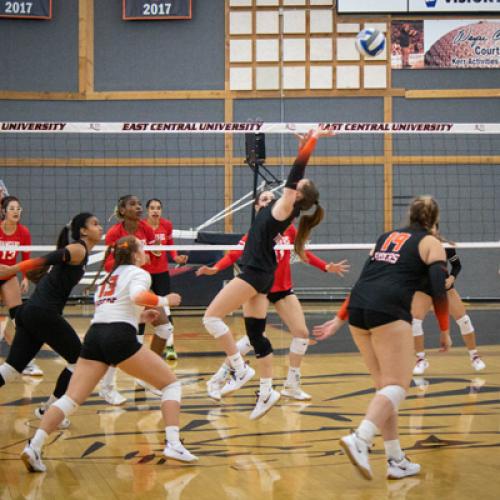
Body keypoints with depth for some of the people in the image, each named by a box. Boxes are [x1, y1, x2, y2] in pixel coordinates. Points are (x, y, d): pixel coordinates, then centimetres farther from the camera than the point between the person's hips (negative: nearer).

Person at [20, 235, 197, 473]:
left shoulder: (110, 275, 29)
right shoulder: (138, 273, 7)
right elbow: (138, 296, -15)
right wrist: (165, 301, -1)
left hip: (94, 336, 6)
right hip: (120, 337, -6)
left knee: (71, 399, 0)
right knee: (170, 383, 8)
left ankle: (34, 446, -18)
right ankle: (173, 444, -6)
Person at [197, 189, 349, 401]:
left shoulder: (289, 229, -1)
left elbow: (304, 252, 12)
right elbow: (234, 255, -20)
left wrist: (326, 267, 8)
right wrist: (215, 268, -36)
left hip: (283, 289, 5)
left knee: (302, 333, -2)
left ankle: (291, 385, 13)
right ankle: (218, 379, 1)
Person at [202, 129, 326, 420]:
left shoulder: (286, 207, -13)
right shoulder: (285, 209, 9)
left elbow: (297, 168, -16)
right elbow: (298, 170, 21)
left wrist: (312, 140, -11)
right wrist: (307, 142, 23)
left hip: (255, 272, -10)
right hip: (262, 274, 10)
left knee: (212, 316, -11)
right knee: (256, 333, 9)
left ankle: (241, 369, -8)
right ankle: (267, 392, 11)